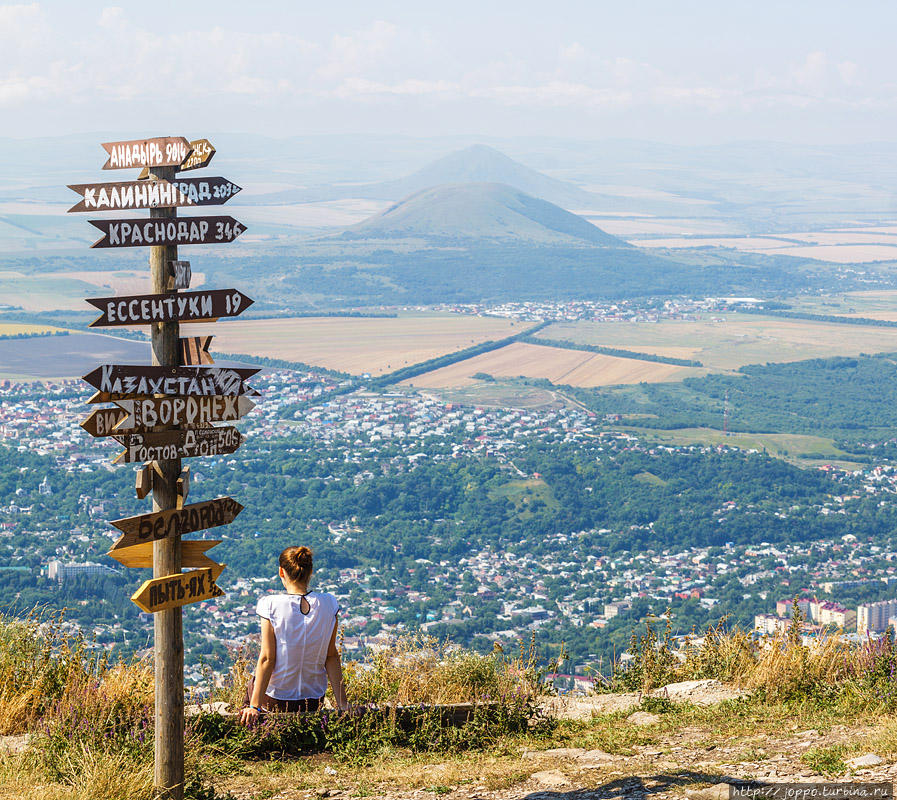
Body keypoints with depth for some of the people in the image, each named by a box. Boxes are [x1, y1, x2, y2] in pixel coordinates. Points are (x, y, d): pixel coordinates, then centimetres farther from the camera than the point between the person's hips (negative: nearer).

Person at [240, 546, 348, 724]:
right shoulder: (328, 604, -9)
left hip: (274, 699, -2)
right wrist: (342, 704, 0)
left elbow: (267, 659, -17)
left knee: (251, 687, 29)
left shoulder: (272, 606, -18)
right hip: (314, 701, 2)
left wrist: (254, 706, -14)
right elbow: (331, 656, -5)